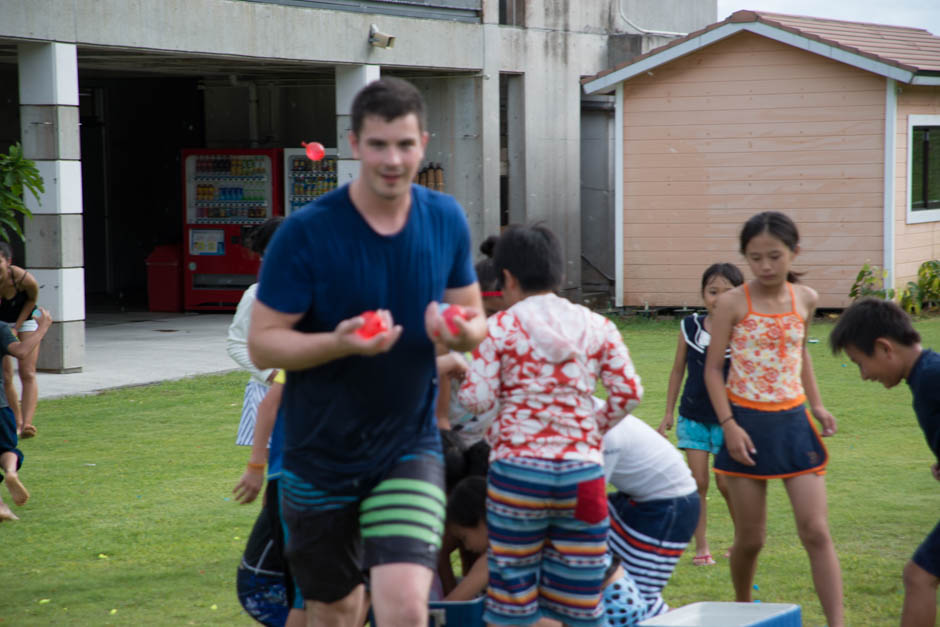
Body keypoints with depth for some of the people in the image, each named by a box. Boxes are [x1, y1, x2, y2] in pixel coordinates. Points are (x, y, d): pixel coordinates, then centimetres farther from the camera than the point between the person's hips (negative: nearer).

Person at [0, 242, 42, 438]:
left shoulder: (25, 279, -33)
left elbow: (32, 300, -10)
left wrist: (17, 327, -10)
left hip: (25, 320, -2)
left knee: (28, 374, -15)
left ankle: (26, 425, -25)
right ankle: (17, 422, 14)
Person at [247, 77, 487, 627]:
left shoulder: (446, 220, -2)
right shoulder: (306, 233, -15)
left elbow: (473, 314, 9)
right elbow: (262, 344, -13)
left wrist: (465, 331, -17)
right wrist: (339, 342, -32)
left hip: (410, 447, 1)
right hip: (322, 454, -1)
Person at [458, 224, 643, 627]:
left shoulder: (500, 327, -1)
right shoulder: (597, 326, 8)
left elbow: (478, 399, -5)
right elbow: (628, 391, 3)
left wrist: (460, 376, 15)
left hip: (517, 468, -2)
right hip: (583, 468, 3)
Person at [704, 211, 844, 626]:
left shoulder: (805, 299, 4)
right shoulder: (732, 303, -8)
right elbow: (713, 367, -4)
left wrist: (816, 405, 11)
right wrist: (728, 425, -13)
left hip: (793, 422, 3)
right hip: (747, 425, -2)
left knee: (816, 531, -6)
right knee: (750, 538, 5)